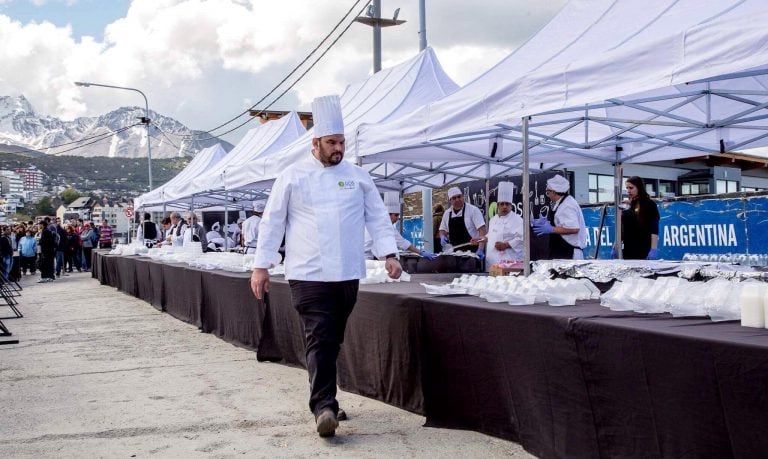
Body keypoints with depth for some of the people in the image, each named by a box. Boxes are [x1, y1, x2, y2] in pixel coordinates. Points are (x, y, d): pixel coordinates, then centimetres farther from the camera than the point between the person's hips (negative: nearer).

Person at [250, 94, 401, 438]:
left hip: (347, 273, 3)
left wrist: (389, 254, -3)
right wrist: (261, 265, 1)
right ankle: (324, 407, -12)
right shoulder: (293, 176, 2)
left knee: (333, 341, 11)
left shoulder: (357, 176, 9)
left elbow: (377, 217, 9)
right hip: (308, 273, -3)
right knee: (319, 339, -12)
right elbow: (272, 222, 4)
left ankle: (323, 399, 26)